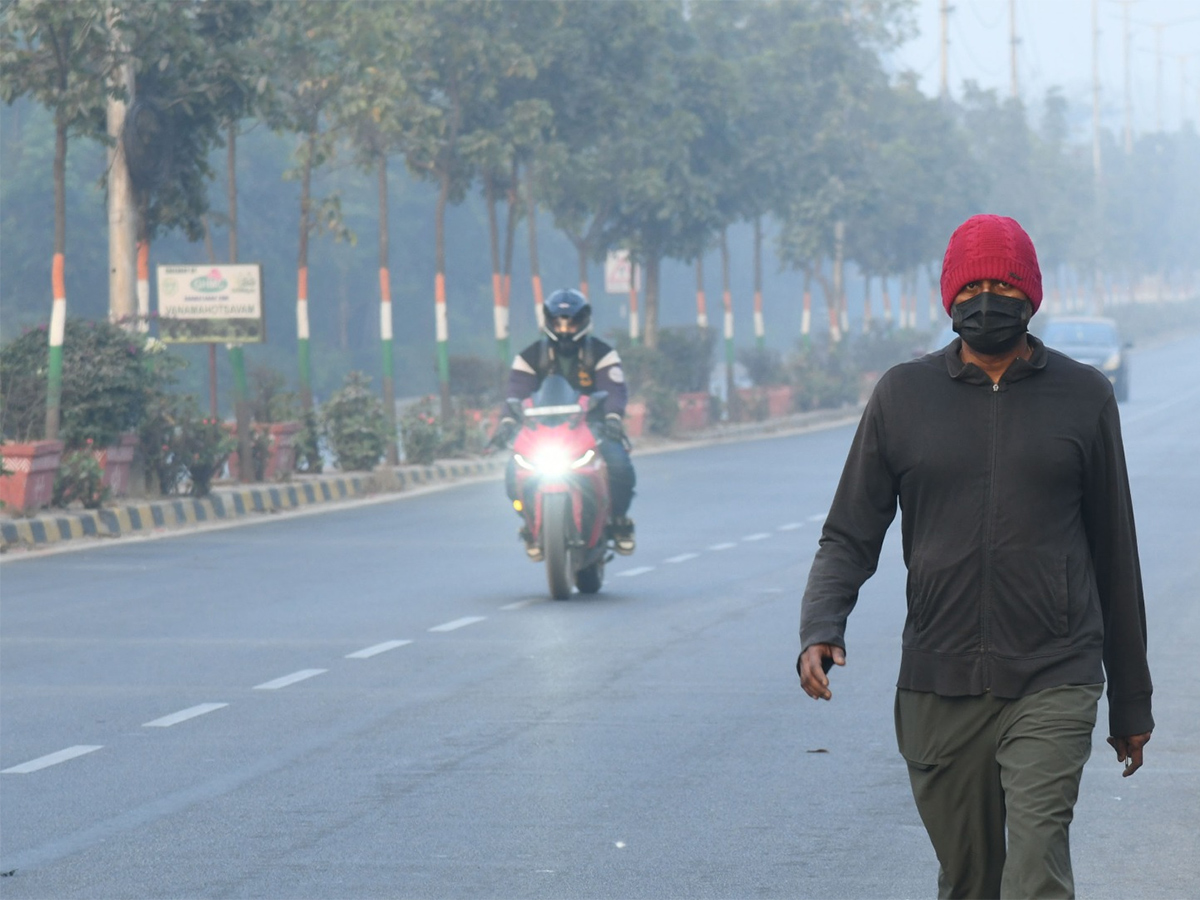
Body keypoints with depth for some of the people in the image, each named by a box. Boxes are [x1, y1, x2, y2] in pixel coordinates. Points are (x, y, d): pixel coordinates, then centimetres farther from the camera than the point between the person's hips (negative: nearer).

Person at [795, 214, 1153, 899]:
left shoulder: (1084, 397, 5)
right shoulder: (902, 395, 7)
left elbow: (1114, 552, 11)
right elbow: (850, 536, 9)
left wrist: (1132, 702, 14)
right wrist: (821, 630, -12)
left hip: (1052, 686, -2)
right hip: (939, 687, 2)